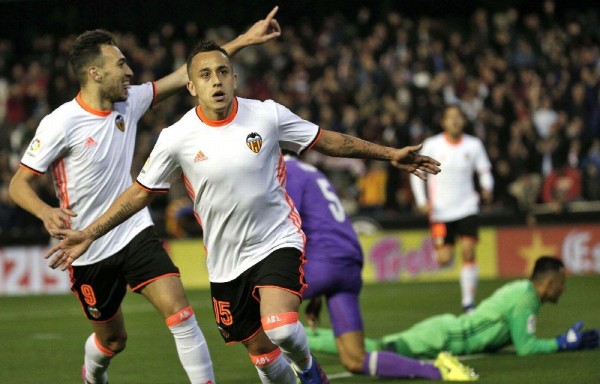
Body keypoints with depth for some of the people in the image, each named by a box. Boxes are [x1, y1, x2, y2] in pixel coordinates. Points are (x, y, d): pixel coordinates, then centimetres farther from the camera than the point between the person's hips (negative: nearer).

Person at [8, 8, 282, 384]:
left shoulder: (129, 102, 0)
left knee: (180, 313, -16)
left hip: (136, 233, 4)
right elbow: (19, 183, -13)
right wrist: (46, 212, -34)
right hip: (90, 251, -4)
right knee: (113, 340, 13)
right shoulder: (60, 124, -17)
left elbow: (186, 74, 6)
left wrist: (243, 40, 2)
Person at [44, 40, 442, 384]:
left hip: (278, 241, -2)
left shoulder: (268, 116, -9)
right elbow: (141, 192, 2)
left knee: (280, 327, -26)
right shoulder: (177, 138, -9)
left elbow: (327, 140, 3)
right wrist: (88, 234, -2)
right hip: (226, 261, 2)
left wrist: (390, 154, 3)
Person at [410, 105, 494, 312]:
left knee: (468, 253, -13)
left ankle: (468, 302, -5)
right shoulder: (432, 145, -2)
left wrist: (487, 188, -11)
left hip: (466, 208, 1)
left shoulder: (474, 145, 3)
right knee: (445, 260, -6)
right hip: (440, 211, -1)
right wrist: (422, 201, -5)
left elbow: (484, 171, 10)